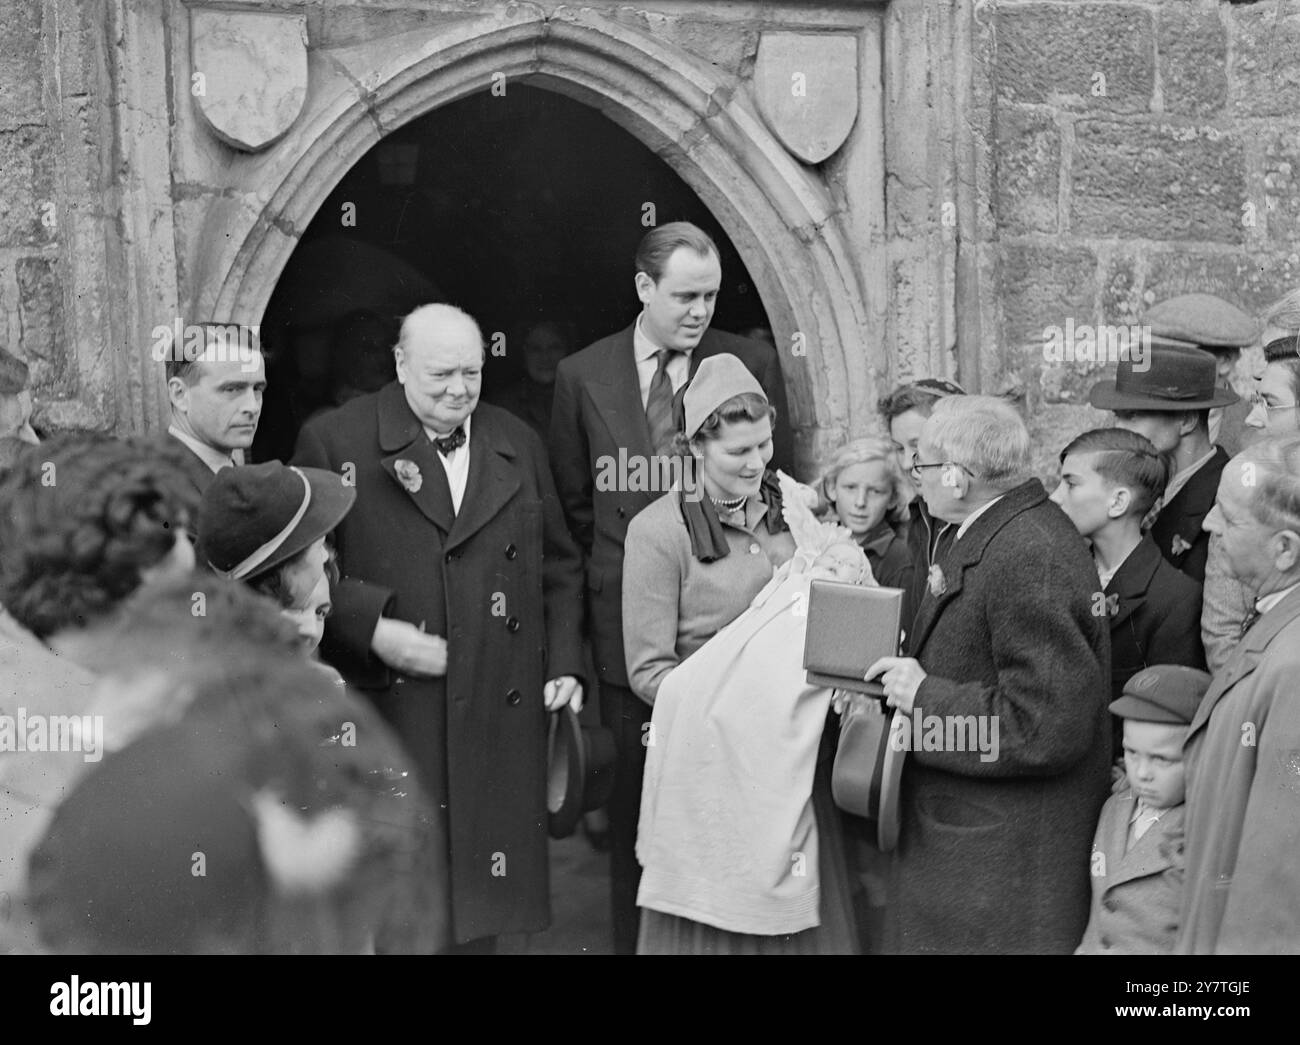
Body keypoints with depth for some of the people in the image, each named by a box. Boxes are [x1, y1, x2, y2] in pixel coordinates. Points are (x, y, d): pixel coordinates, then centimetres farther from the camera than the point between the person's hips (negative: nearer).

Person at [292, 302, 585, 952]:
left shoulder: (518, 445, 13)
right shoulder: (335, 442, -2)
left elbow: (559, 569, 18)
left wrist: (565, 665, 7)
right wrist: (373, 628, -17)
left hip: (498, 721, 4)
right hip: (386, 716, -4)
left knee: (481, 910, 10)